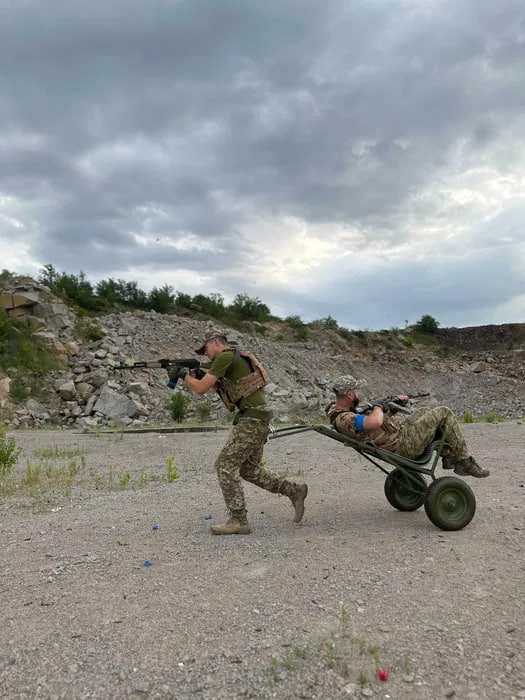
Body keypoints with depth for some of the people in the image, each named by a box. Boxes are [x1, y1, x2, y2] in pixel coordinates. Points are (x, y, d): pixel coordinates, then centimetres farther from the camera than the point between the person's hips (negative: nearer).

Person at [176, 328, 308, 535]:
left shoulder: (225, 357, -9)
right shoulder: (236, 359, 22)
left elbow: (201, 389, -11)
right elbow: (221, 389, 29)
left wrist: (186, 377, 9)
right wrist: (197, 376, 20)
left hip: (251, 420, -10)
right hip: (255, 420, 10)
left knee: (226, 465, -6)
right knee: (249, 469, 18)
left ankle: (238, 521, -1)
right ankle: (295, 491, 23)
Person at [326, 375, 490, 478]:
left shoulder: (339, 410, 1)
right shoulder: (343, 420, -31)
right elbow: (375, 421, -47)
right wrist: (378, 406, -23)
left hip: (399, 432, 10)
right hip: (405, 444, -10)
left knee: (423, 412, 26)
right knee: (444, 413, -1)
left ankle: (448, 456, 27)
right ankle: (464, 462, 11)